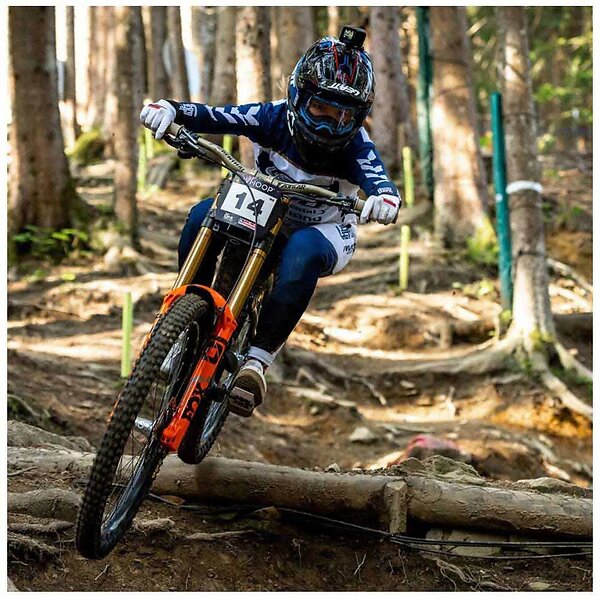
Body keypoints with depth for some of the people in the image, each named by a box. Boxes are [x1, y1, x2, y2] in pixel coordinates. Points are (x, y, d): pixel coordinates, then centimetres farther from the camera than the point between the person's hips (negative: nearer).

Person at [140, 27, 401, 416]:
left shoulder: (356, 147, -23)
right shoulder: (275, 118, -17)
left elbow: (379, 180, -41)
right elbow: (214, 116, -24)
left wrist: (386, 199, -66)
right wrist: (170, 109, -44)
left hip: (324, 232, -3)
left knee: (303, 252, -39)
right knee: (203, 215, -25)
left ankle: (258, 359, -39)